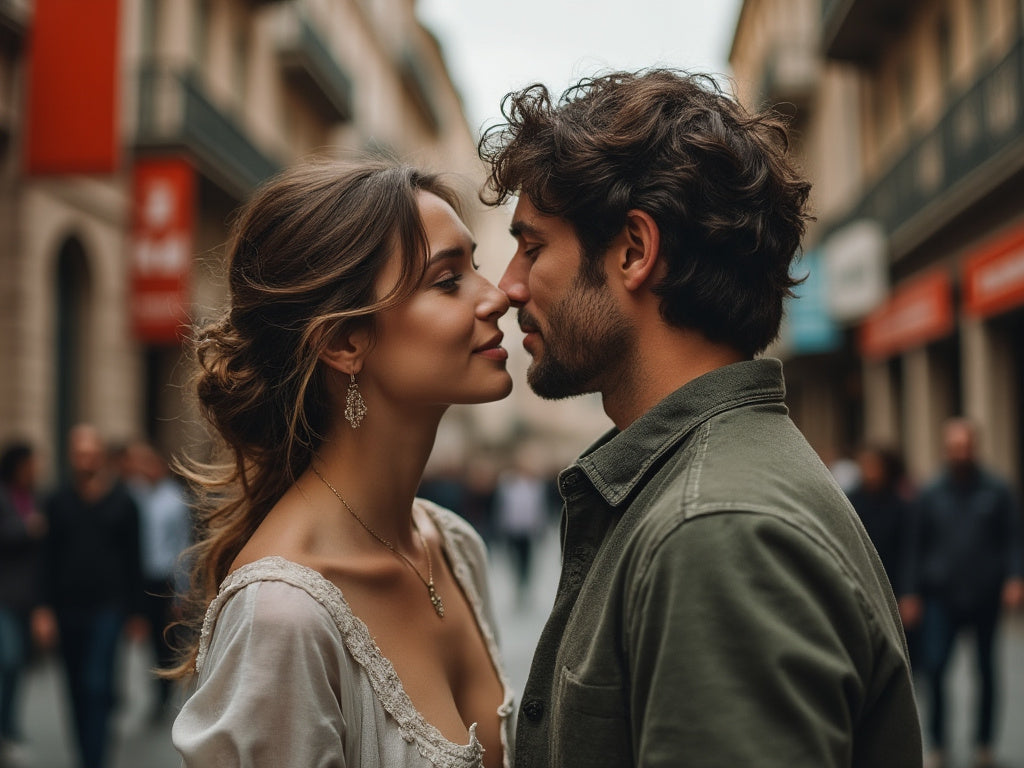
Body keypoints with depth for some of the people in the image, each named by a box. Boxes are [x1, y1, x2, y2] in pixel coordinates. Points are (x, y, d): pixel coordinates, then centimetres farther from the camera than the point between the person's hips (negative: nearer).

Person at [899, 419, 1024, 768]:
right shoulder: (930, 494, 3)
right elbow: (917, 546, 5)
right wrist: (911, 594, 2)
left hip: (985, 596, 0)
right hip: (942, 597, 0)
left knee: (986, 670, 10)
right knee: (934, 666, -9)